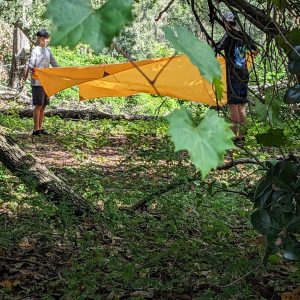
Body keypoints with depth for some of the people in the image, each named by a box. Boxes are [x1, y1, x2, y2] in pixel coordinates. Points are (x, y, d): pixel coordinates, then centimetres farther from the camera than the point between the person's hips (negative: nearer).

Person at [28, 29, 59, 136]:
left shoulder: (48, 50, 14)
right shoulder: (35, 50, -7)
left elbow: (54, 63, 20)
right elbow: (30, 64, -18)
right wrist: (32, 69, -40)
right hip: (37, 82, -7)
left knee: (43, 105, 9)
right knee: (38, 105, -8)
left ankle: (40, 128, 16)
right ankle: (36, 129, -3)